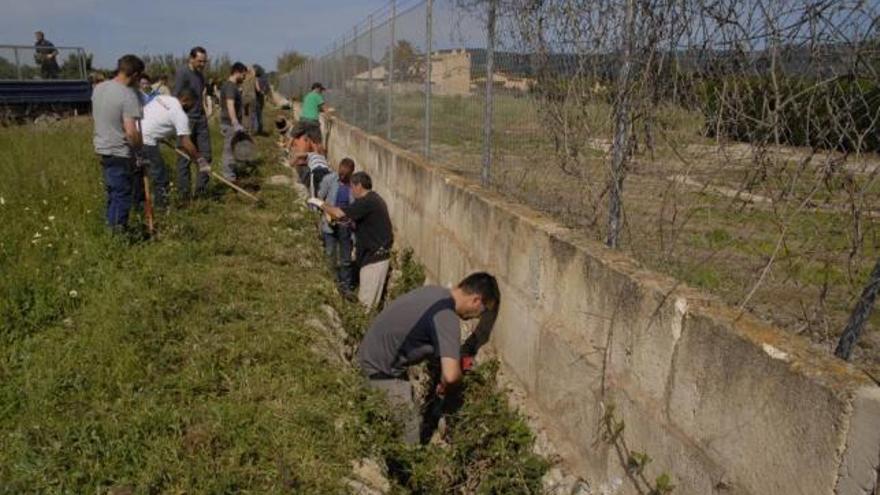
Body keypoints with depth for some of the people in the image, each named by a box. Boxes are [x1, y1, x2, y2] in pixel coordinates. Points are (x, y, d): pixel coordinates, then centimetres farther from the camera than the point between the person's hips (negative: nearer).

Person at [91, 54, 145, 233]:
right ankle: (119, 230, 9)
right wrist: (139, 146, -11)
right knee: (122, 195, 2)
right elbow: (131, 132, -28)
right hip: (120, 153, -8)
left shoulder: (99, 88, 3)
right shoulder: (128, 95, -21)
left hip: (102, 148, 8)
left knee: (112, 192, 21)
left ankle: (111, 225, 31)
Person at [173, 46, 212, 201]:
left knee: (205, 154, 6)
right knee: (185, 157, 0)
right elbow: (175, 98, -15)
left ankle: (201, 189, 15)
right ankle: (183, 192, 7)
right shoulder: (182, 73, -11)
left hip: (200, 120, 8)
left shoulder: (200, 74, 13)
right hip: (187, 120, -7)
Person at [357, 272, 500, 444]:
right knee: (414, 432, 1)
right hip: (381, 367, -9)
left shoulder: (435, 291, 1)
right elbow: (451, 375, -34)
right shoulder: (447, 318, -26)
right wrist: (444, 388, -11)